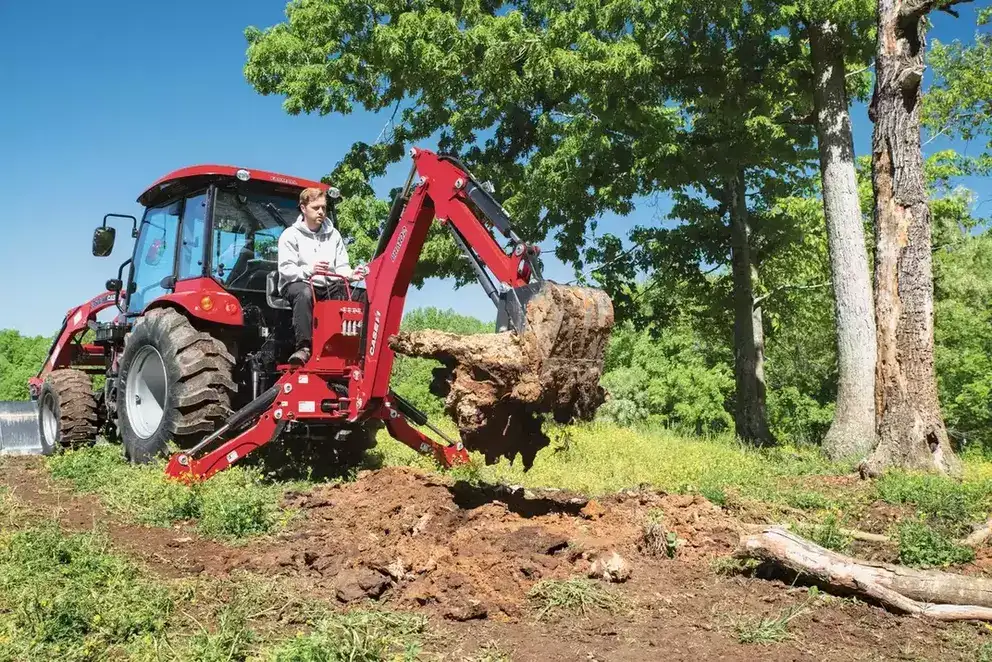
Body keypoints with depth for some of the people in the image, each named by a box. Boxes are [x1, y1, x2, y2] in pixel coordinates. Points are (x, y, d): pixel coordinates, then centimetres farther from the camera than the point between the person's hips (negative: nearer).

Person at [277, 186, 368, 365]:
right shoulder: (290, 235, 1)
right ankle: (303, 348, -46)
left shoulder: (334, 235, 14)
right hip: (298, 284, -4)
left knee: (362, 295, -21)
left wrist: (351, 274, -15)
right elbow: (286, 270, -10)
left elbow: (342, 267, 10)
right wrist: (309, 270, -30)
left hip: (329, 286, 4)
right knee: (304, 292, -42)